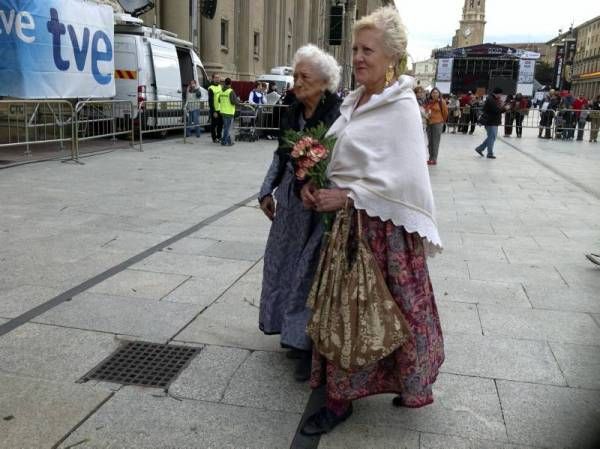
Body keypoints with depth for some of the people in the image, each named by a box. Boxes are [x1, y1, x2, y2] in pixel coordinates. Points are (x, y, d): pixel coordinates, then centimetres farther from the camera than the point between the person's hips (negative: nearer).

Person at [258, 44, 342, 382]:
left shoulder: (338, 114, -16)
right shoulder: (293, 113, 7)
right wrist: (267, 190, 15)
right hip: (291, 202, 8)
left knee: (311, 271, -1)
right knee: (286, 264, 14)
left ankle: (311, 346, 14)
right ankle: (295, 332, 32)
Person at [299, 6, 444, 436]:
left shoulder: (401, 107, -14)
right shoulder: (352, 101, 10)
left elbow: (404, 179, -21)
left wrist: (346, 197, -20)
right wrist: (313, 183, -4)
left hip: (380, 227, -8)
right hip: (344, 221, 8)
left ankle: (341, 399, 19)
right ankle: (340, 390, 32)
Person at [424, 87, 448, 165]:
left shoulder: (442, 102, -3)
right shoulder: (428, 102, 9)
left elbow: (445, 113, 4)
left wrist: (442, 121, 13)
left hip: (437, 124, -5)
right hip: (429, 123, 5)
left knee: (435, 142, -5)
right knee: (430, 142, 8)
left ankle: (434, 159, -2)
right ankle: (430, 158, 15)